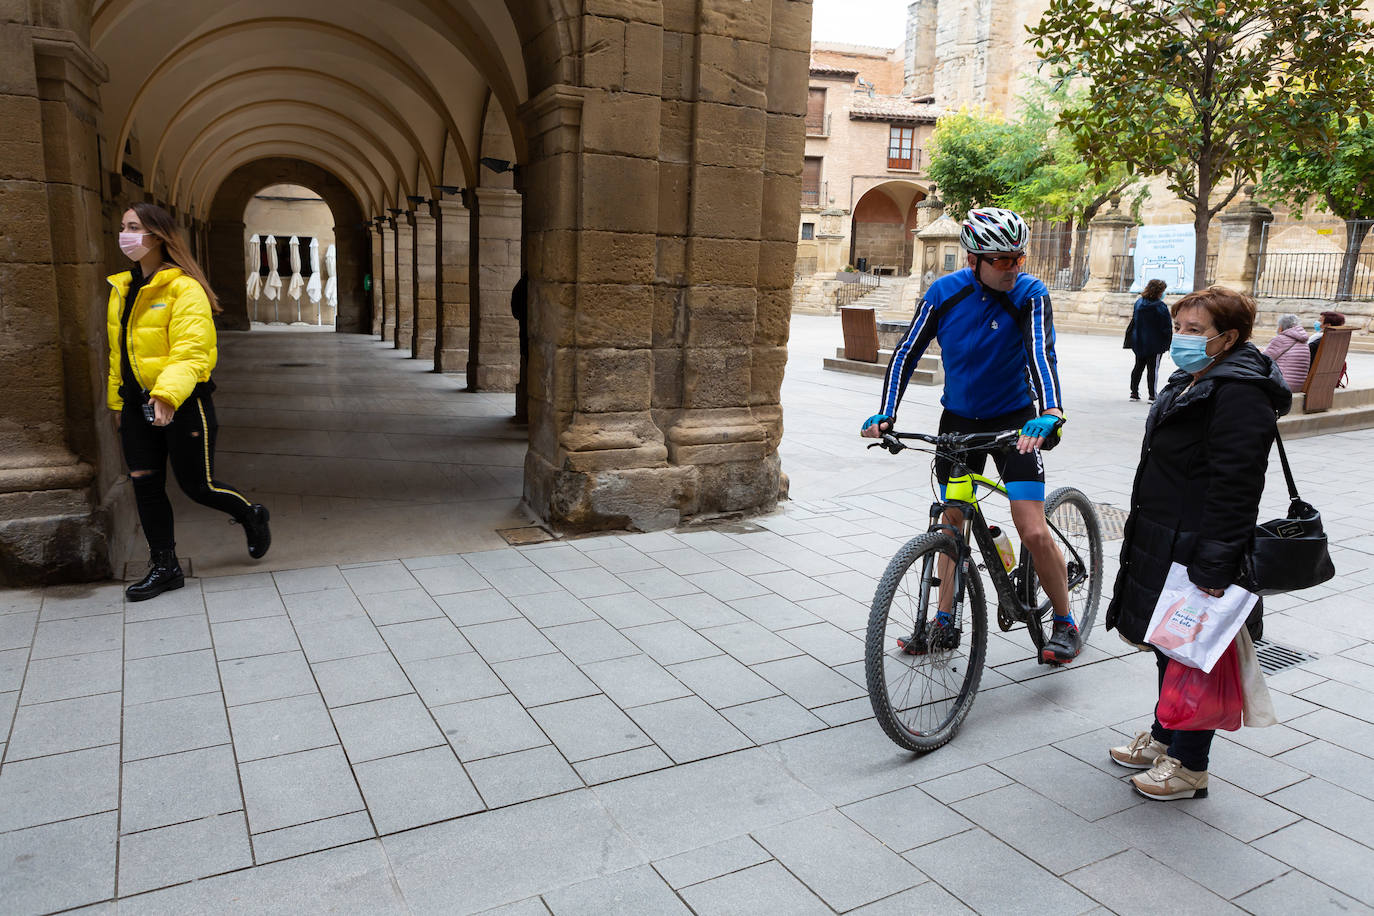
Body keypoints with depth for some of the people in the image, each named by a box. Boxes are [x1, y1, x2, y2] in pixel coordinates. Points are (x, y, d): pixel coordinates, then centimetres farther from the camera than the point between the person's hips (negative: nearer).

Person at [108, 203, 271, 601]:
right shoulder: (121, 288, 12)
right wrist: (117, 401, 19)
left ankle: (251, 515, 30)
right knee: (145, 485, 8)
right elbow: (118, 351, 19)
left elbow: (190, 352, -21)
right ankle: (165, 567, 20)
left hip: (183, 401, -7)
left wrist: (167, 394, -33)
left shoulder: (184, 288, -12)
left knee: (197, 484, 0)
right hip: (138, 401, 7)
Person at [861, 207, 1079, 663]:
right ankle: (944, 622, 25)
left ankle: (1065, 624, 12)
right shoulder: (944, 292, -9)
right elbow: (908, 351, -6)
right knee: (952, 523, 11)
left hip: (1014, 420, -3)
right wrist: (885, 413, -16)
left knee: (1034, 533, -10)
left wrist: (1050, 412, -47)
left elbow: (1041, 352, -30)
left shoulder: (1031, 294, -16)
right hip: (958, 419, 3)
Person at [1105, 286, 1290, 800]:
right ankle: (1163, 738, 36)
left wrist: (1213, 564, -25)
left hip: (1198, 550, -10)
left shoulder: (1239, 394, -20)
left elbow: (1235, 487, -25)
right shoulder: (1193, 382, 12)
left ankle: (1189, 765, 18)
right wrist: (1144, 530, 23)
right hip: (1165, 544, 10)